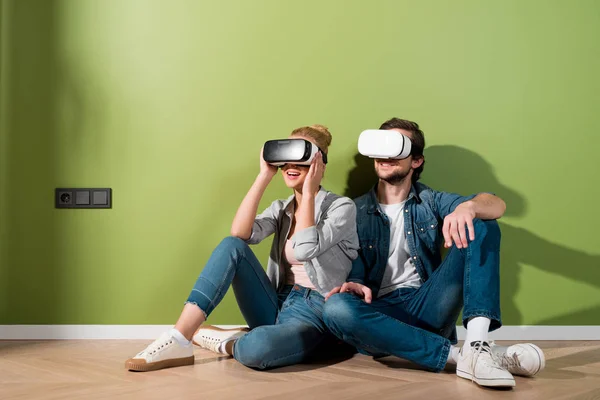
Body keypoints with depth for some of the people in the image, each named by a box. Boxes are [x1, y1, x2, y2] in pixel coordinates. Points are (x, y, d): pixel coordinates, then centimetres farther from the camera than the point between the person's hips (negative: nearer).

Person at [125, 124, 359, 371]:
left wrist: (309, 191, -14)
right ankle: (178, 342, -22)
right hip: (278, 306, 6)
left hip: (315, 315, -6)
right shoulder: (281, 208, 13)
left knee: (258, 347, -40)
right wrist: (265, 175, -8)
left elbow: (304, 250, -21)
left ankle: (223, 341, -5)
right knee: (232, 246, -18)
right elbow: (239, 234, -8)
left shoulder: (342, 207, -3)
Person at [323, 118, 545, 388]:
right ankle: (459, 354, -33)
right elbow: (352, 271, 2)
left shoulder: (431, 202, 13)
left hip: (427, 308, 1)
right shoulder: (354, 211, 11)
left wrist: (468, 206, -29)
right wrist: (354, 285, -23)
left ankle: (477, 346, -34)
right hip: (381, 316, -1)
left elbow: (497, 205, -4)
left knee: (482, 225, -12)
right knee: (336, 308, -35)